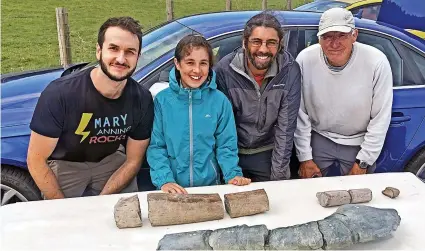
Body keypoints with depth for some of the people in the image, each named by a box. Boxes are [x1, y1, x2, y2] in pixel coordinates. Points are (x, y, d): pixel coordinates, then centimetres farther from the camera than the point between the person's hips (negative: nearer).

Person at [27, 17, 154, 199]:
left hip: (110, 160, 3)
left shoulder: (142, 100, -20)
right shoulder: (59, 94, -30)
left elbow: (133, 161, -9)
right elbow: (36, 161, -19)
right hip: (64, 165, -2)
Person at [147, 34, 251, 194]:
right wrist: (164, 179, -16)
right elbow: (156, 146, -3)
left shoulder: (220, 101, -2)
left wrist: (233, 174, -12)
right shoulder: (162, 100, -4)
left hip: (210, 185, 1)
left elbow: (226, 145, 2)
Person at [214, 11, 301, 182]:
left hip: (269, 153, 0)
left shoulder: (290, 70, -18)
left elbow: (286, 126, -15)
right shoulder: (225, 69, -20)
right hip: (233, 151, 0)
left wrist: (279, 174, -15)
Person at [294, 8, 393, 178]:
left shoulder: (377, 62, -21)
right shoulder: (305, 60, -19)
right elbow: (300, 115, -10)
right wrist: (304, 157, -5)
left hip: (359, 143, 0)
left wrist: (363, 162, -9)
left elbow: (381, 118, -12)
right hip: (319, 140, 1)